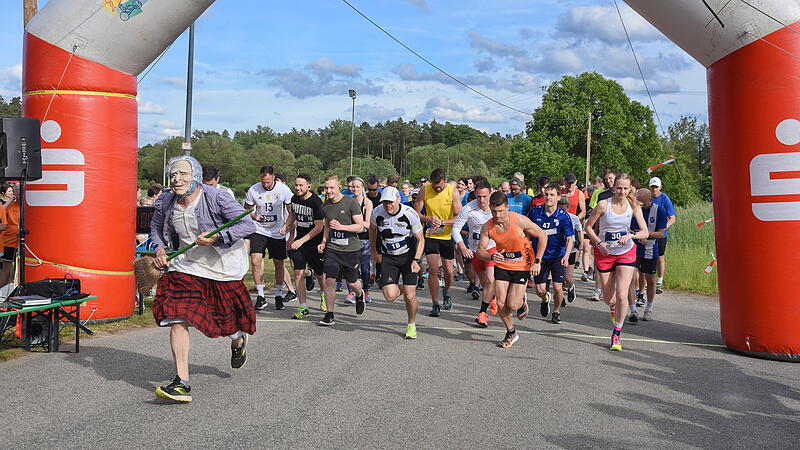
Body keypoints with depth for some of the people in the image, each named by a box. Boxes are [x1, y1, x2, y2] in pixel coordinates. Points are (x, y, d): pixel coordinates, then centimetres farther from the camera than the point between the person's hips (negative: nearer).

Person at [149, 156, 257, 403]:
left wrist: (216, 237, -27)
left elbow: (248, 225, -17)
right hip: (186, 267, 3)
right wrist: (160, 250, 0)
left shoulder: (216, 198, -18)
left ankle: (238, 341, 52)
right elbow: (156, 227, 19)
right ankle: (182, 383, -10)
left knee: (228, 319, 11)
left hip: (222, 268, -3)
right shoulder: (166, 203, -3)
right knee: (177, 318, -13)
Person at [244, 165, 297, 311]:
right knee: (255, 261, -15)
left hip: (278, 232, 0)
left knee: (279, 264, 6)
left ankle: (278, 295, 25)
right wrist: (253, 216, -14)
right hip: (259, 231, 0)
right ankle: (260, 296, -3)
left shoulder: (283, 189, -8)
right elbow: (246, 209, 6)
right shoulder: (253, 190, -7)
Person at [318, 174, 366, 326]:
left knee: (352, 282, 7)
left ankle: (359, 296, 44)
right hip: (332, 248, 3)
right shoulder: (326, 205, 5)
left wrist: (341, 227, -23)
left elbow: (360, 227, -11)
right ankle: (330, 315, 1)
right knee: (329, 280, -9)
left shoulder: (351, 202, -11)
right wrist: (324, 242, 8)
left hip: (351, 249, -3)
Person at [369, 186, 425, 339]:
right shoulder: (377, 213, -11)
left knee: (410, 296, -7)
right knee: (390, 296, -12)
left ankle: (411, 325, 20)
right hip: (388, 258, 2)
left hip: (409, 256, -2)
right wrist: (375, 250, 17)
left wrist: (416, 260, -19)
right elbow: (372, 228, 13)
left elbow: (420, 239, -8)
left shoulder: (409, 213, -18)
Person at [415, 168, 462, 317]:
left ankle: (446, 293, 39)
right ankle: (435, 304, -1)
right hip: (431, 236, 0)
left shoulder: (453, 191, -10)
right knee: (433, 269, -10)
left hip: (448, 236, 0)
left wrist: (442, 222, -25)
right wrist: (429, 219, -21)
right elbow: (416, 213, -3)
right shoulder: (425, 190, -7)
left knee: (448, 271, 8)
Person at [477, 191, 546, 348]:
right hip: (502, 266, 3)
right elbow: (480, 251, -6)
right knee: (501, 304, -4)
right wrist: (491, 256, -29)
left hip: (522, 266, -3)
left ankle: (522, 301, 28)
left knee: (513, 305, -10)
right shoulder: (487, 227, -13)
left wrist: (537, 261, -14)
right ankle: (511, 333, 21)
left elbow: (542, 236, -10)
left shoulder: (519, 221, -22)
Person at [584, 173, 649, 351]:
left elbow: (645, 232, -7)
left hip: (626, 253, 0)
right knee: (608, 298, 8)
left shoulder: (633, 207, -7)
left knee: (622, 295, -13)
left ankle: (616, 334, 4)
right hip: (604, 253, 0)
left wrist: (631, 235, -26)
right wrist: (599, 243, -16)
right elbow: (588, 226, -3)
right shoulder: (603, 205, -12)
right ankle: (614, 308, 49)